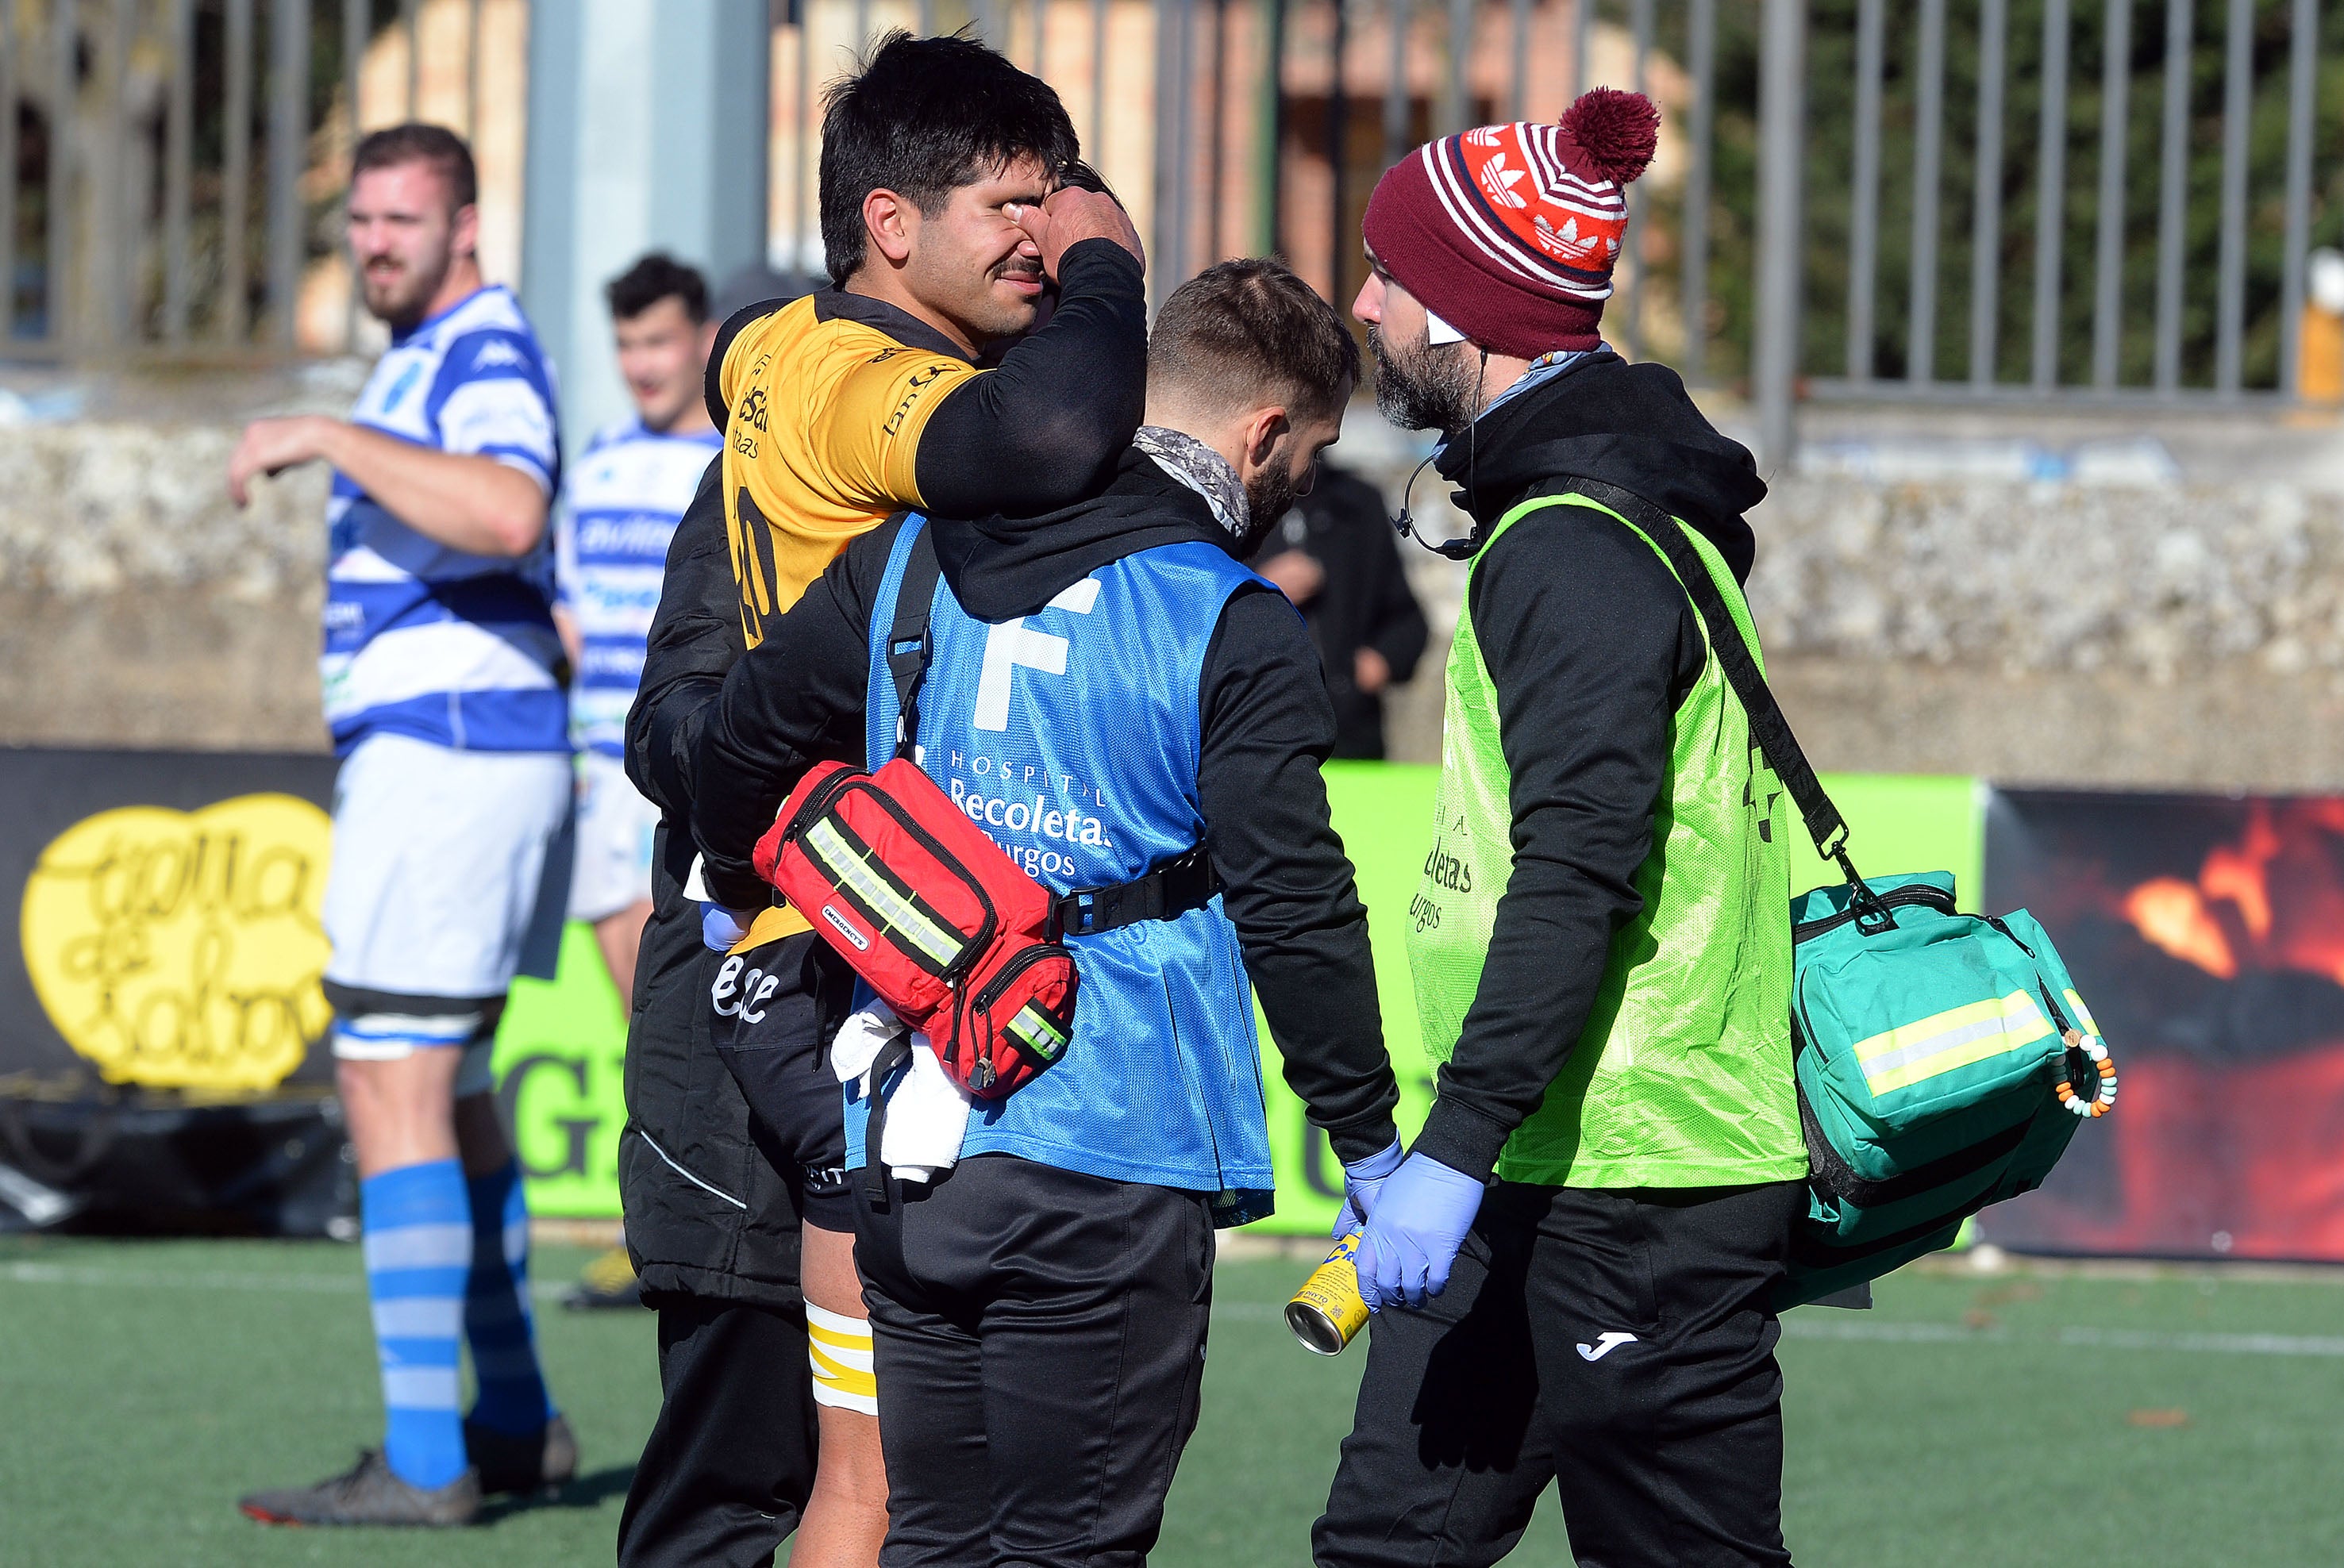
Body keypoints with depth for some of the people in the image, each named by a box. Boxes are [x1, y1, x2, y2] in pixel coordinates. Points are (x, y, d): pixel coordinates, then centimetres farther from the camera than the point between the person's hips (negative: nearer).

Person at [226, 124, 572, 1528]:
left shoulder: (487, 352, -12)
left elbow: (507, 516, -33)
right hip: (434, 759, 11)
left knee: (392, 1092, -12)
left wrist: (328, 438, -29)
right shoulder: (427, 362, 20)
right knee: (447, 1090, 16)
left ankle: (422, 1459, -15)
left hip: (445, 751, -11)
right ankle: (515, 1423, 23)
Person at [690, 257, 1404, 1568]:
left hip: (903, 1157, 6)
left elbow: (743, 745, 15)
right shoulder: (1236, 634, -10)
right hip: (1110, 1162, -5)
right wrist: (1374, 1147, -2)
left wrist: (741, 898, 36)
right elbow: (1293, 907, -12)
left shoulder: (913, 558, 7)